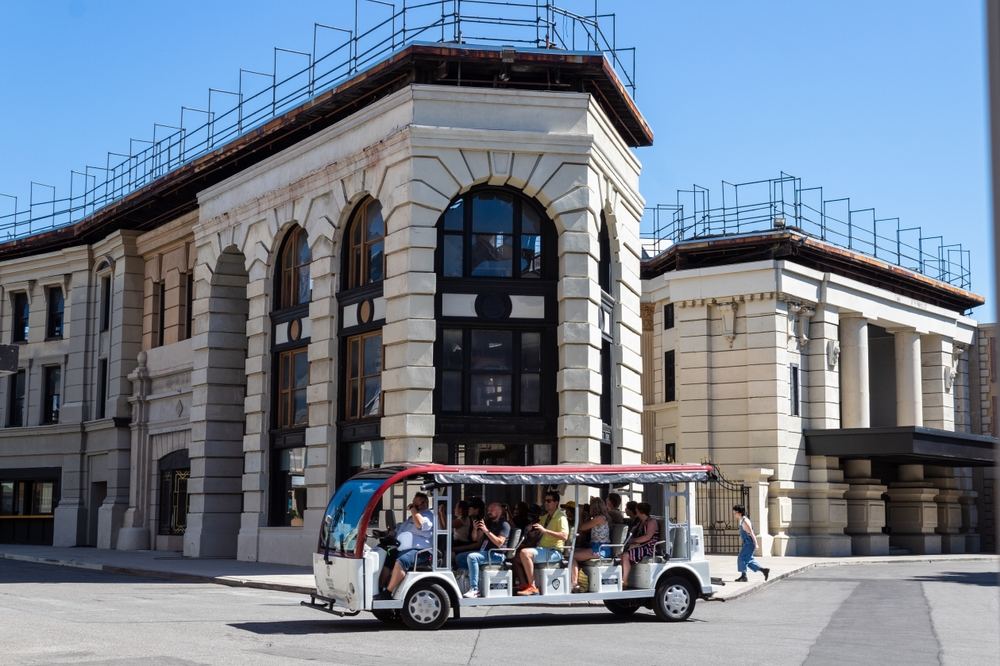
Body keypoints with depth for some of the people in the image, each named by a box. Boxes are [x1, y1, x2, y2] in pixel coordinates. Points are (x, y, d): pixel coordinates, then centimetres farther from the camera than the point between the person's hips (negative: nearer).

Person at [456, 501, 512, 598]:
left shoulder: (504, 524, -4)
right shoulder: (488, 522, 21)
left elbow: (499, 543, -17)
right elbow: (475, 538, 20)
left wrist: (486, 531, -20)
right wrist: (475, 529, -1)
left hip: (496, 554, -9)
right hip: (483, 551, 9)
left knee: (471, 557, -31)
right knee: (460, 557, -2)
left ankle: (474, 589, -34)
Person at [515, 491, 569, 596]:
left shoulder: (561, 517, -6)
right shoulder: (545, 517, 22)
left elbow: (564, 536, -21)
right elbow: (537, 535, 33)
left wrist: (545, 530, -26)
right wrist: (531, 530, 9)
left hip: (554, 552, -9)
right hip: (543, 549, 9)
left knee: (524, 552, -30)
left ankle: (532, 587, -29)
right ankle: (525, 584, 6)